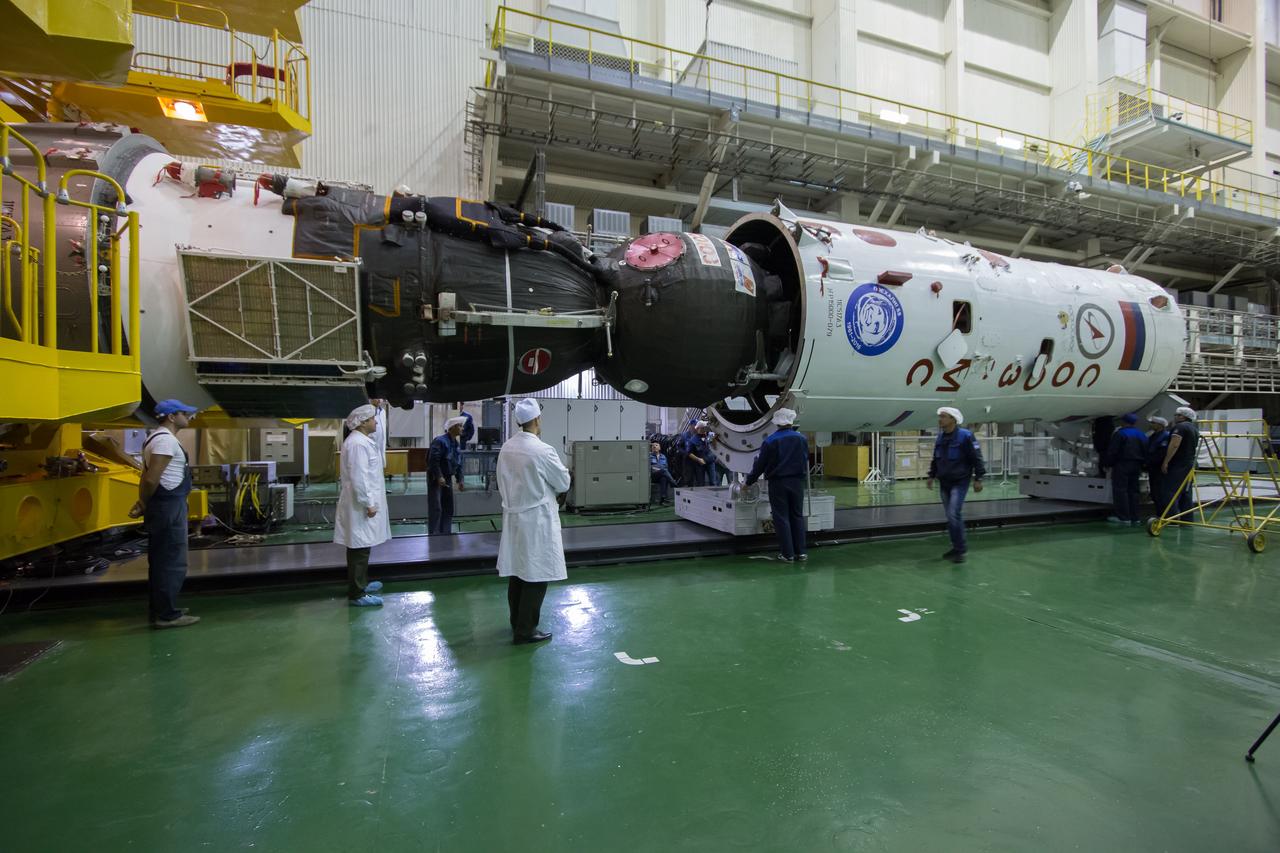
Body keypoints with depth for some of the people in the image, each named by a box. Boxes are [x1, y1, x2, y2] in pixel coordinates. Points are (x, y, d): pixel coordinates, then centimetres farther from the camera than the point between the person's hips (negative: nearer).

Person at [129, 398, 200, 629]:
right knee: (173, 562, -5)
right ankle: (167, 615, -1)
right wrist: (144, 506, -6)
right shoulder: (166, 440, -15)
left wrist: (142, 504, 9)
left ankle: (162, 610, 24)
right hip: (169, 506, -11)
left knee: (161, 562, 15)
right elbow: (151, 479, -20)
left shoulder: (159, 438, 18)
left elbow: (147, 477, 17)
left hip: (165, 506, 11)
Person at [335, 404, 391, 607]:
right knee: (360, 549, -5)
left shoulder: (361, 441, 15)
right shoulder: (358, 443, -18)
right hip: (361, 506, -11)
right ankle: (357, 594, 1)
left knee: (360, 548, 19)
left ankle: (360, 583, 31)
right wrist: (368, 504, -20)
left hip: (364, 503, 11)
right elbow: (358, 477, -23)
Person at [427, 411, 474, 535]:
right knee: (436, 508, -7)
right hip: (435, 478, -8)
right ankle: (433, 535, 0)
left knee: (448, 507, 11)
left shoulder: (457, 443, 8)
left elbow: (458, 463, 12)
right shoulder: (440, 440, -18)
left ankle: (446, 533, 21)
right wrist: (439, 477, -24)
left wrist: (460, 480, 7)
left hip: (447, 478, 8)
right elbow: (433, 460, -23)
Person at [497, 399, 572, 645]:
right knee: (536, 575, 2)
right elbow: (563, 484, -8)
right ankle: (525, 631, 9)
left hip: (513, 517, 7)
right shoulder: (543, 451, -20)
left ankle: (518, 623, 31)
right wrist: (549, 486, 12)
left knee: (517, 572, 17)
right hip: (537, 520, -7)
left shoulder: (506, 448, 0)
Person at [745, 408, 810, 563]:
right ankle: (801, 552, 13)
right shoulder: (802, 438, 1)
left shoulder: (771, 441, -10)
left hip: (778, 483, -3)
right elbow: (806, 461, 11)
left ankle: (788, 554, 3)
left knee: (781, 518, 3)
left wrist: (749, 482, 4)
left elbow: (760, 464, -6)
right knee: (797, 516, 13)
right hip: (797, 482, 3)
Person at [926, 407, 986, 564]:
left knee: (954, 514, -15)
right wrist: (931, 476, 14)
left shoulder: (965, 436, -11)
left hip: (960, 482, -7)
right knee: (951, 516, 10)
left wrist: (978, 479, -14)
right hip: (944, 483, 7)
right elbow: (935, 459, 19)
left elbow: (976, 458, -11)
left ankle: (960, 548, -3)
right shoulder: (940, 438, 9)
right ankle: (958, 547, 21)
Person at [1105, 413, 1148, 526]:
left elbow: (1112, 451, -12)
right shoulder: (1141, 435, 13)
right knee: (1133, 491, 11)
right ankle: (1134, 518, 12)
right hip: (1136, 466, 7)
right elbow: (1145, 452, 16)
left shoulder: (1120, 433, -10)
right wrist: (1141, 466, 21)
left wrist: (1109, 464, -2)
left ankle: (1123, 517, -10)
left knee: (1120, 490, -6)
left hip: (1122, 465, -7)